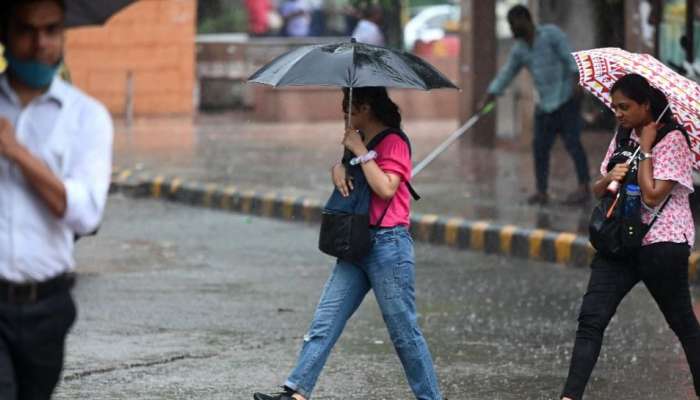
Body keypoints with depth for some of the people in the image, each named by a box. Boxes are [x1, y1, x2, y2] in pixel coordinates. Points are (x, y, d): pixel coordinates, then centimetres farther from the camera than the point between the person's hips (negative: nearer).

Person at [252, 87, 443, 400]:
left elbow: (386, 188, -22)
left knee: (404, 333, -2)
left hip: (388, 244, -9)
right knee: (324, 323, 1)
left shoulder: (394, 142, -10)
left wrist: (361, 151, -18)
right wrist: (338, 169, -1)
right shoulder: (361, 141, 17)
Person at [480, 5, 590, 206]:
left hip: (566, 97, -7)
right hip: (545, 104, 7)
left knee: (572, 142, -12)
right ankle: (541, 192, 6)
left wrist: (576, 82, -25)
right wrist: (486, 100, 6)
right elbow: (505, 75, 11)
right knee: (540, 146, 2)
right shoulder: (519, 49, 9)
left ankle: (584, 188, -13)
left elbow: (570, 57, -13)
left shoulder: (551, 33, -8)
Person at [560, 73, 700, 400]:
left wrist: (646, 150, -12)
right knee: (591, 320, -8)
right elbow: (597, 190, 14)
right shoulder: (622, 138, 13)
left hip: (662, 242, -6)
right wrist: (608, 179, -8)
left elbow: (652, 196, -18)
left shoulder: (673, 141, -9)